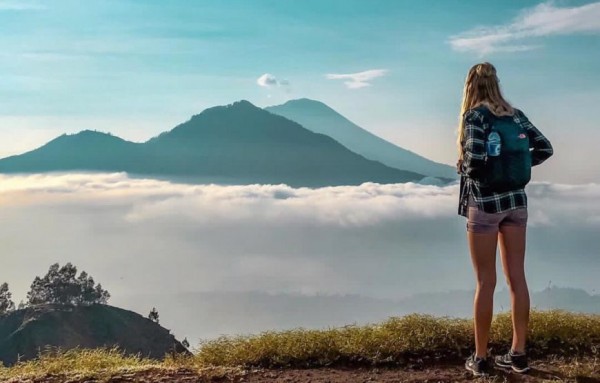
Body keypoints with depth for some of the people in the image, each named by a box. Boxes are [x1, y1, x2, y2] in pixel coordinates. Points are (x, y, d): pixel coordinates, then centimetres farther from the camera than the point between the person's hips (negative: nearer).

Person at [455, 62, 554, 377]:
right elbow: (545, 149, 7)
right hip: (515, 201, 6)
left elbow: (475, 160, -24)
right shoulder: (515, 114, 7)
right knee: (517, 278, 9)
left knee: (486, 282, 2)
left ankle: (480, 359, 11)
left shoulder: (474, 116, -12)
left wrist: (462, 167, -3)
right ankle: (518, 354, 17)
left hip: (485, 203, -5)